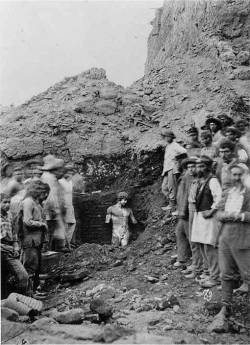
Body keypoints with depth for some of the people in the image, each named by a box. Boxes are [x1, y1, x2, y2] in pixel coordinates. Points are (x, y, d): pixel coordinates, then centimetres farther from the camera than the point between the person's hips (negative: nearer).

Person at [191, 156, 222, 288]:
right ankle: (213, 273, 26)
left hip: (208, 217, -9)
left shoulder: (212, 180, -12)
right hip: (199, 216, 9)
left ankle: (215, 277, 5)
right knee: (203, 248, 14)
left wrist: (211, 211, -18)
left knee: (209, 247, -6)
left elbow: (219, 197, -24)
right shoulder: (200, 181, 14)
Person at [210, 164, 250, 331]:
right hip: (225, 238, 6)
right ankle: (226, 308, 24)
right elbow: (219, 214, 10)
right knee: (227, 275, 13)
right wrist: (227, 215, -9)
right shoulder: (227, 193, 14)